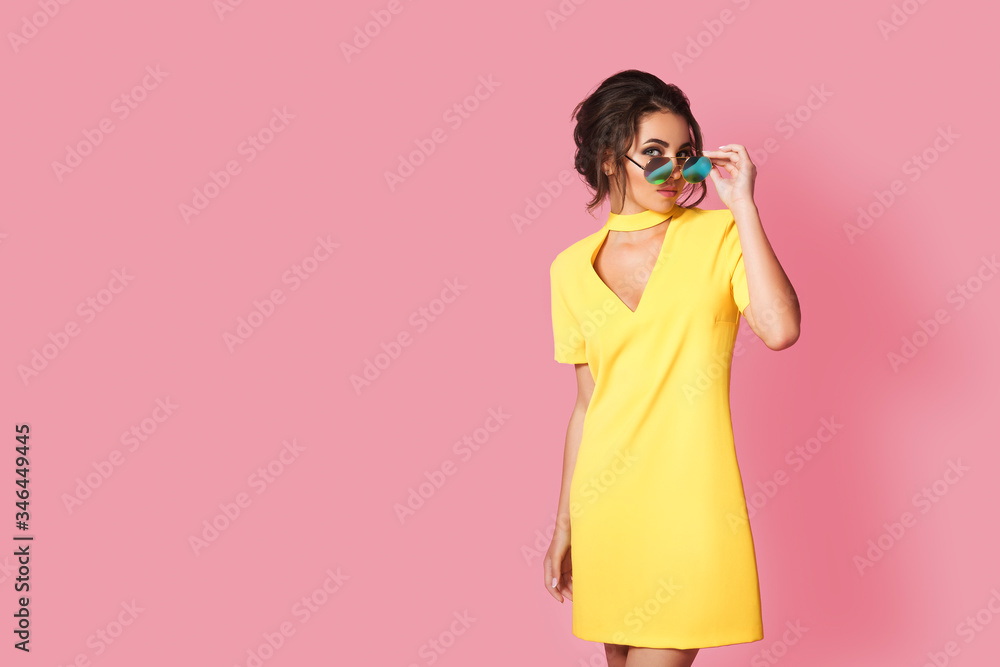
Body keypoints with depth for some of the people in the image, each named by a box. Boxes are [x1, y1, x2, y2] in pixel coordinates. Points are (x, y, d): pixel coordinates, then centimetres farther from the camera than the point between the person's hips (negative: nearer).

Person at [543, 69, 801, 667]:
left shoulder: (718, 235, -2)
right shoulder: (573, 268, 6)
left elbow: (781, 329, -20)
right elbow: (588, 403, 11)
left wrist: (742, 206, -16)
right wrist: (564, 523, 12)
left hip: (689, 504, -3)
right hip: (604, 501, 3)